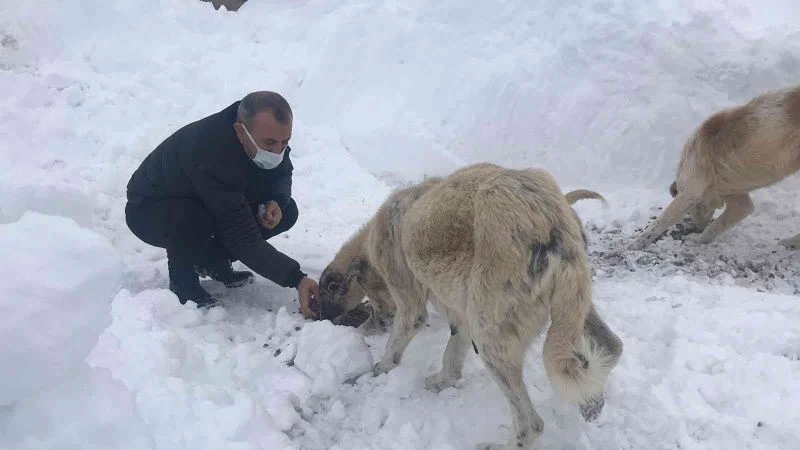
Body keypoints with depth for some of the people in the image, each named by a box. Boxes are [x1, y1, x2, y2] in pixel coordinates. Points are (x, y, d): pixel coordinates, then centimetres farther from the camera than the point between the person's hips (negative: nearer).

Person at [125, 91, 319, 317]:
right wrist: (296, 279, -48)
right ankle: (182, 282, -9)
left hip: (208, 205, 7)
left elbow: (282, 174, 1)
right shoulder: (212, 156, -41)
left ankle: (213, 260, 7)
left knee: (287, 212, -11)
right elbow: (243, 238, -42)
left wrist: (276, 202, -22)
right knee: (194, 221, -41)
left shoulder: (269, 133, -20)